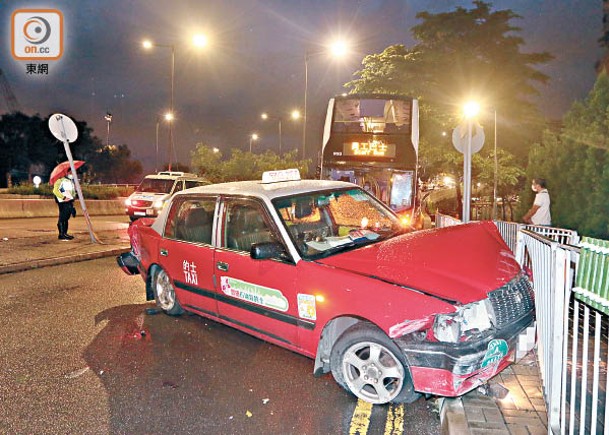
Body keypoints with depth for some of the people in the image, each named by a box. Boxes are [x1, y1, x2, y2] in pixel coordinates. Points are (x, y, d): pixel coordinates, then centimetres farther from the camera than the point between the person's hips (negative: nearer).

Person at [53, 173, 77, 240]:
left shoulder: (71, 181, 20)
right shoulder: (60, 180, -8)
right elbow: (55, 190, -17)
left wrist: (72, 198, 16)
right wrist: (63, 197, -19)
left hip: (69, 201, 9)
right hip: (63, 202, -9)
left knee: (66, 217, 11)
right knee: (62, 218, -9)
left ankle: (65, 233, 18)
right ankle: (61, 234, -7)